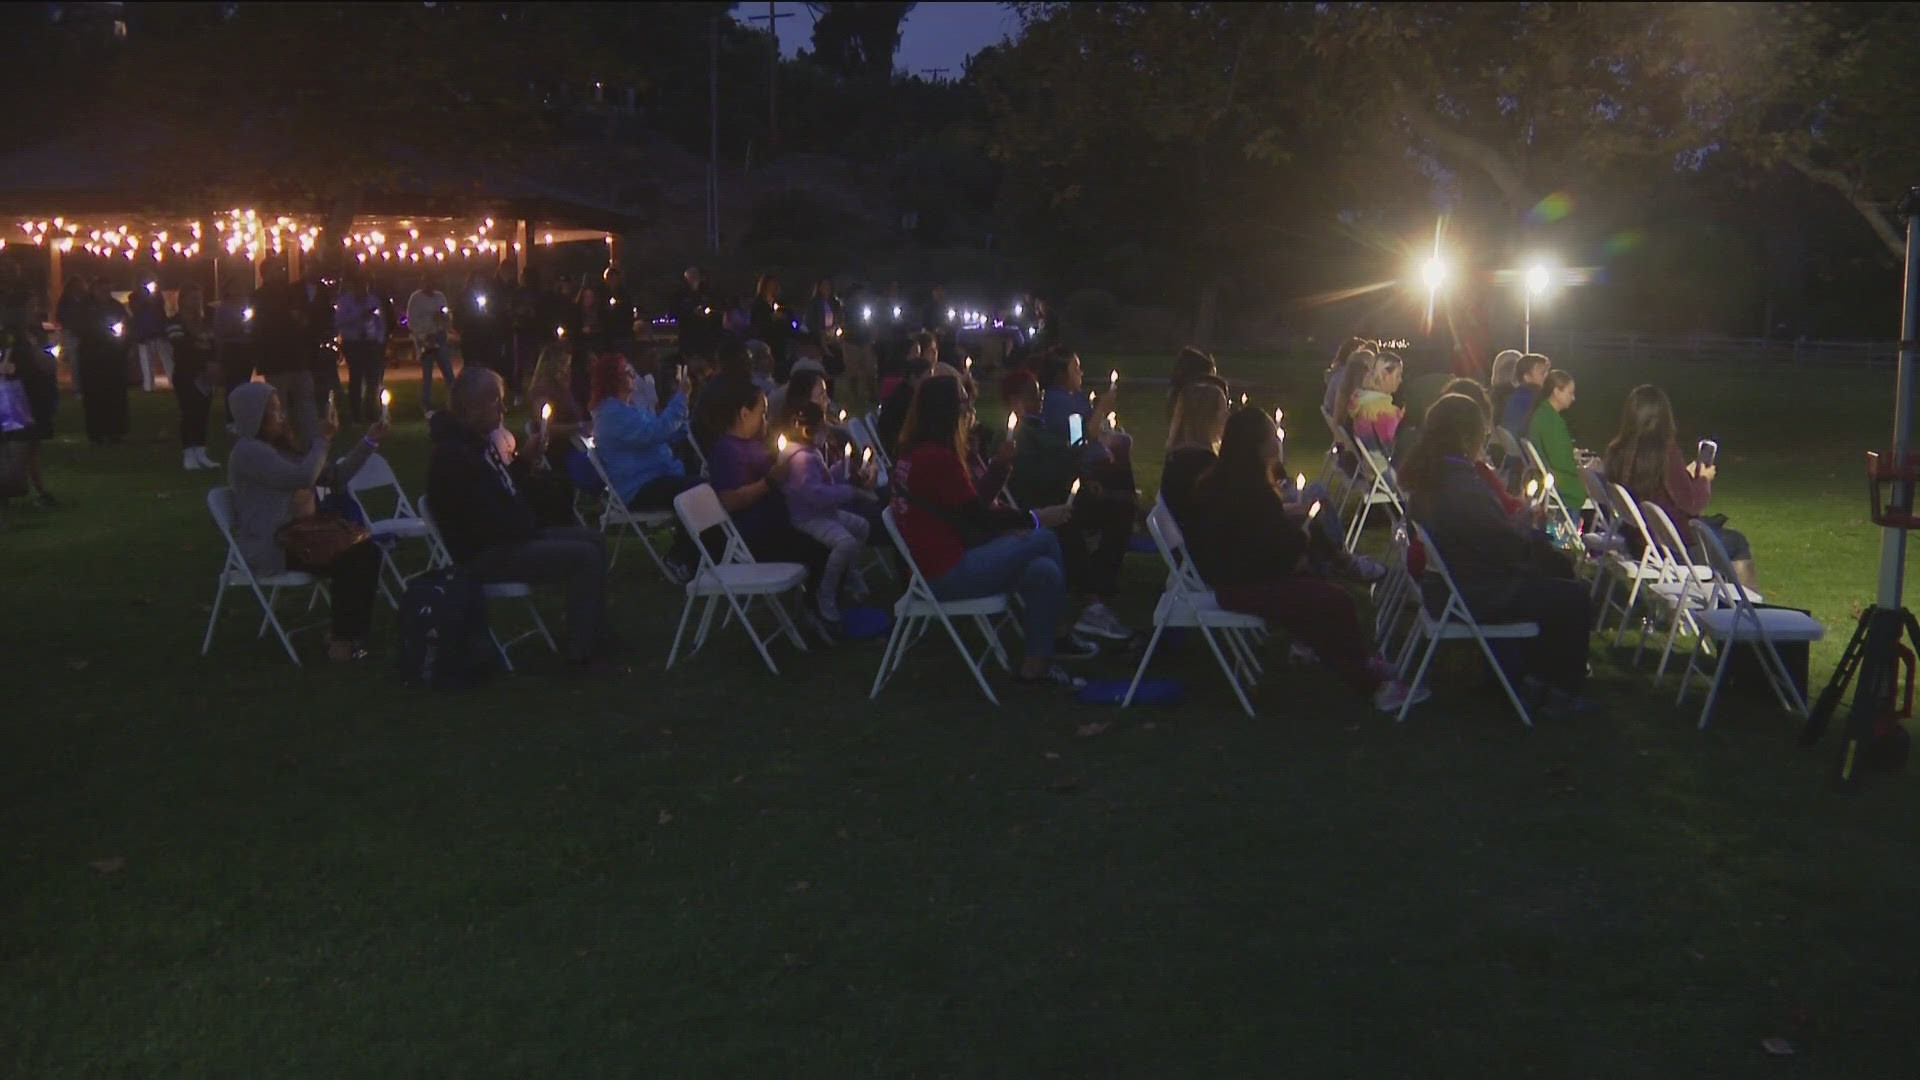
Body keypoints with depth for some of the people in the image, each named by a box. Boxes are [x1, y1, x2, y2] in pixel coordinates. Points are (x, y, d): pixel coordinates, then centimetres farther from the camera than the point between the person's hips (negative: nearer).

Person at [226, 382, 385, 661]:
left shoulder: (282, 448, 19)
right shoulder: (248, 451, -10)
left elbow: (335, 476, 17)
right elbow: (304, 477, -20)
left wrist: (369, 440, 9)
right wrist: (322, 439, -6)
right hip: (268, 549, -9)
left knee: (366, 550, -12)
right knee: (349, 560, -22)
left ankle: (352, 633, -6)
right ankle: (342, 643, -11)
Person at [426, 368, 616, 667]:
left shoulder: (477, 442, 11)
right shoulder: (452, 455, -22)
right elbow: (490, 521, -26)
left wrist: (526, 460, 9)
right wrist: (532, 529, -13)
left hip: (506, 538, 11)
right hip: (483, 555, -11)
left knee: (593, 540, 14)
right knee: (585, 557, -19)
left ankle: (597, 637, 17)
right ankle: (583, 650, -9)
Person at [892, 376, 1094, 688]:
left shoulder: (915, 453, 11)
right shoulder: (937, 458, -19)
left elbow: (969, 510, 13)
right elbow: (978, 516, -15)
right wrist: (1037, 518, -5)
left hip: (938, 560, 9)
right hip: (947, 574, -9)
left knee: (1044, 570, 1)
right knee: (1043, 540, -8)